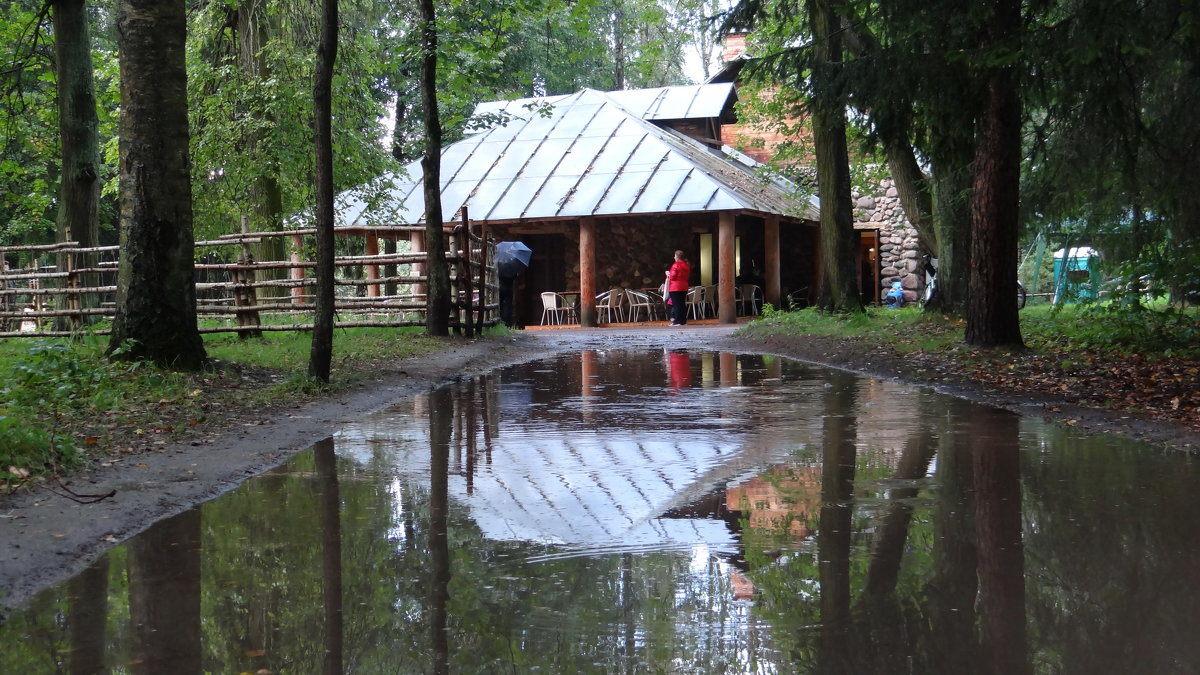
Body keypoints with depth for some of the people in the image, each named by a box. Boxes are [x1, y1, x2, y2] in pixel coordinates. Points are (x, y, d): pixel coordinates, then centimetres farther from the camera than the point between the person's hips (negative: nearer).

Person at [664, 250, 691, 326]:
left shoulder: (676, 265, -13)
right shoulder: (687, 266, 11)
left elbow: (672, 277, -13)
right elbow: (689, 277, 16)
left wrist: (668, 274, 5)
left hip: (675, 288, -7)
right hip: (684, 287, 7)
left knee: (676, 304, -5)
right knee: (682, 304, 10)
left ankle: (677, 321, -7)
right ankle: (683, 320, 11)